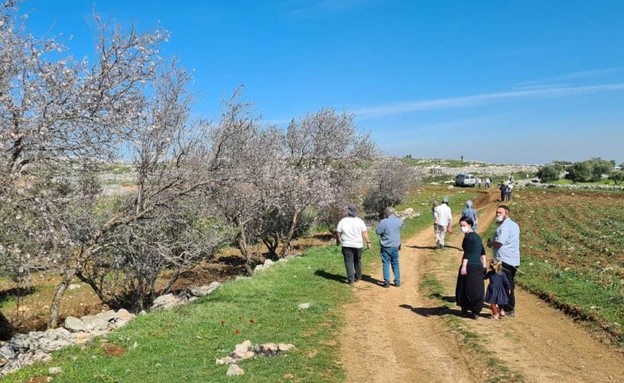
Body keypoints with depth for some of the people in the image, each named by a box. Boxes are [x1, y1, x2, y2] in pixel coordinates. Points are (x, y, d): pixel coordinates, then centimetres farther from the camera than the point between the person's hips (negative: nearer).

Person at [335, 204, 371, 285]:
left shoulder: (342, 221, -4)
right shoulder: (360, 221, -3)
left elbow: (338, 234, 1)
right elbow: (364, 233, -6)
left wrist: (338, 241, 17)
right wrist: (368, 242, 1)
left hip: (346, 245, -2)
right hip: (358, 245, 2)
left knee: (349, 262, 1)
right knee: (357, 261, 17)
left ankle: (350, 280, -4)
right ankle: (358, 277, 30)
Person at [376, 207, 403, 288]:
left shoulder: (384, 222, -16)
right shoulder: (399, 221, -1)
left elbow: (378, 231, -11)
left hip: (386, 246, -4)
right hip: (395, 246, 4)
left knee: (386, 264, 4)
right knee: (395, 264, 15)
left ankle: (386, 282, 2)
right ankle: (397, 281, 18)